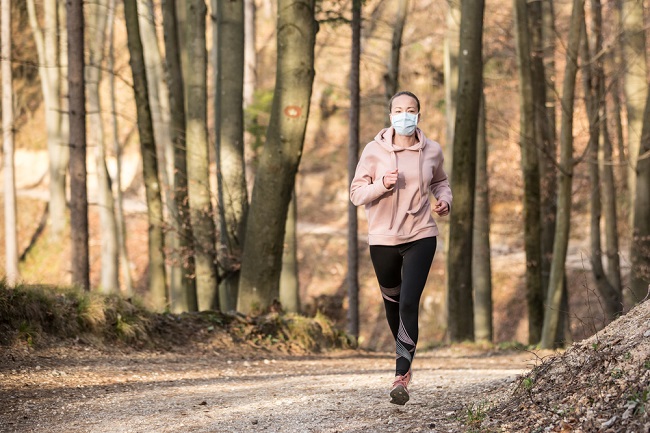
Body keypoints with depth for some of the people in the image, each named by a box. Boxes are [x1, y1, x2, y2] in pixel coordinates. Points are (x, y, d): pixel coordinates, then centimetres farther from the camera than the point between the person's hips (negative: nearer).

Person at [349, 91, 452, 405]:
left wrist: (444, 200, 0)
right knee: (392, 301, 16)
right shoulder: (374, 151, -6)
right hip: (383, 238, 1)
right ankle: (406, 358, 42)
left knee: (409, 303, -15)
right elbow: (356, 193, -5)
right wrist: (382, 184, -22)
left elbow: (440, 182, 21)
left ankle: (401, 376, -16)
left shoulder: (432, 151, 1)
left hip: (420, 237, -1)